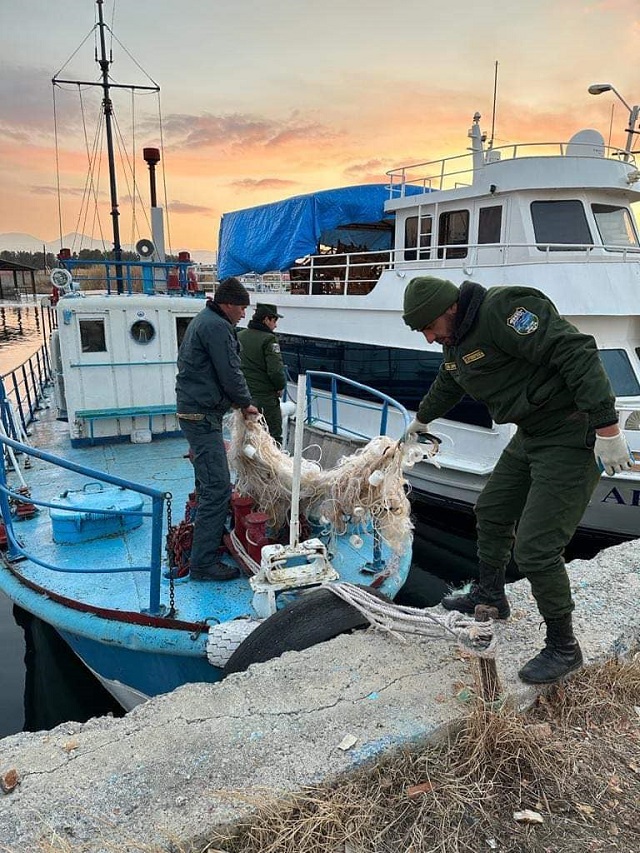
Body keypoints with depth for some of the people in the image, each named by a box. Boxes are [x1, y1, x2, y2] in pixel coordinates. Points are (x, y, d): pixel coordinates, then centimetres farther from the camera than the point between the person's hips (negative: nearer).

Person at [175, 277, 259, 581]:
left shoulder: (202, 320, 19)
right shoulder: (217, 327, -15)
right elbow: (230, 374, -16)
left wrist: (237, 401, 15)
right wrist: (246, 403, 2)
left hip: (194, 410, 11)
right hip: (203, 415, -11)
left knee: (208, 483, 20)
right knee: (218, 487, -11)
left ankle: (209, 539, 34)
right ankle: (203, 562, -7)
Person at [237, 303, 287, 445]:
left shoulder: (238, 336, 7)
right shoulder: (268, 339, -14)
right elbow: (276, 371, -21)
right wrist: (280, 387, -2)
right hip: (265, 398, -7)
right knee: (274, 438, 1)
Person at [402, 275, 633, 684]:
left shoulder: (502, 309, -22)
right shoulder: (455, 340, 10)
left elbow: (575, 351, -28)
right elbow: (446, 386, 30)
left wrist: (607, 427, -31)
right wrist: (421, 421, 47)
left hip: (573, 438, -10)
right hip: (530, 434, 10)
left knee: (535, 548, -9)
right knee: (492, 513, 20)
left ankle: (563, 648, 12)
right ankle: (490, 596, 43)